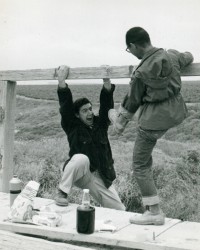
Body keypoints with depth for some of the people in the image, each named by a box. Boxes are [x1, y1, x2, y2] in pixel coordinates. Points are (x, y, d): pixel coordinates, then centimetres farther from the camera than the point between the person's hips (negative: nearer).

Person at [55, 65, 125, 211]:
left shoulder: (100, 124, 7)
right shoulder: (73, 126, -1)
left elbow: (106, 105, -6)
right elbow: (65, 107, -14)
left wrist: (107, 83, -21)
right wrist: (61, 82, -24)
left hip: (101, 178, 3)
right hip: (80, 175, -3)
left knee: (119, 210, -4)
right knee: (81, 158, -36)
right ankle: (62, 193, -20)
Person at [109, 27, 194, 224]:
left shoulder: (141, 72, -20)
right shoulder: (172, 56, -4)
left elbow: (132, 102, -7)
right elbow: (188, 58, 21)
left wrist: (121, 121, 10)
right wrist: (187, 55, 46)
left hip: (155, 119, -7)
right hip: (176, 111, 7)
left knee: (140, 165, 6)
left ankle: (154, 212, 10)